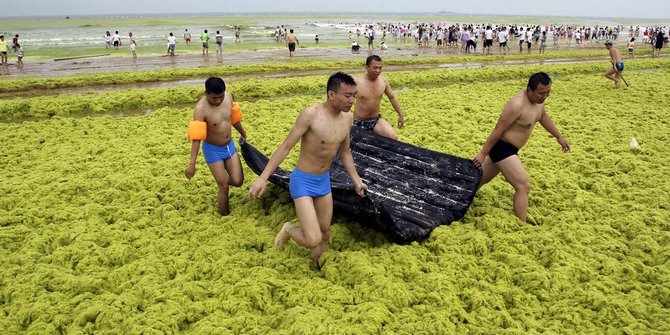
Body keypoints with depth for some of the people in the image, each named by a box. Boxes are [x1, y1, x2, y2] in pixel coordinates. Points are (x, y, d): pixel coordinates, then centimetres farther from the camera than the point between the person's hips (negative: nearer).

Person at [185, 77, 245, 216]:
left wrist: (242, 132, 28)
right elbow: (196, 138, -28)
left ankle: (221, 180, 36)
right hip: (213, 150, -5)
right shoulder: (201, 108, -27)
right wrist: (192, 164, -32)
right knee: (224, 186, -2)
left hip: (230, 146, 5)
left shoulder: (228, 97, -9)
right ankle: (224, 215, 19)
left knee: (238, 181, 2)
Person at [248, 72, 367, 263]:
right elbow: (286, 147, -20)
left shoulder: (347, 118, -1)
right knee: (313, 239, -14)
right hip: (303, 181, -7)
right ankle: (289, 230, 19)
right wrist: (263, 178, -23)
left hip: (324, 181, 7)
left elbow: (345, 153, 14)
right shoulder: (311, 114, -23)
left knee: (325, 234, 16)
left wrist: (356, 181, 14)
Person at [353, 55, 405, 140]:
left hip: (376, 120, 3)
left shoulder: (383, 81, -3)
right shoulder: (357, 82, -17)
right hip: (359, 122, -3)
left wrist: (401, 115, 16)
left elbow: (392, 98, 12)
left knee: (393, 138, -16)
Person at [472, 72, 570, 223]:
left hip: (509, 147, 10)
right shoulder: (517, 105, -27)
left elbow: (543, 117, 22)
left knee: (482, 178, 24)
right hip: (502, 148, -10)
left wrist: (559, 137, 28)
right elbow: (498, 130, -24)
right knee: (524, 186, -14)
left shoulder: (538, 99, 1)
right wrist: (482, 154, -21)